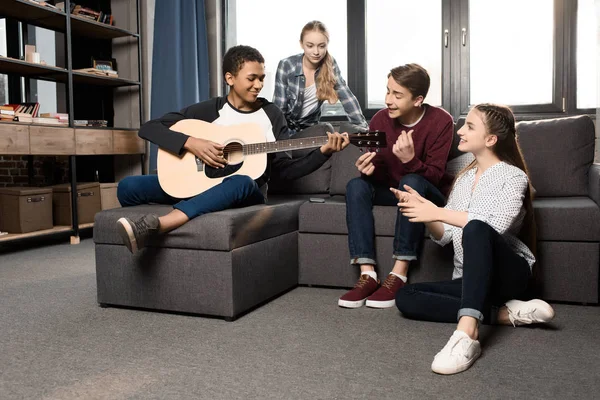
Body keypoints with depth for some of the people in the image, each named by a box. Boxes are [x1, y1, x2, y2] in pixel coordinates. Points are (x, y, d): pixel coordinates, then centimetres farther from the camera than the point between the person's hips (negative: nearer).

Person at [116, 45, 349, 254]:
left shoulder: (271, 115, 6)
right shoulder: (208, 110, 3)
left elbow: (283, 170, 2)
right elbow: (149, 128, -1)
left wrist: (323, 152, -11)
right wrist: (191, 143, -17)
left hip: (246, 192, -1)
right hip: (199, 183, 1)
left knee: (242, 183, -41)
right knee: (128, 187, -18)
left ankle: (155, 225, -52)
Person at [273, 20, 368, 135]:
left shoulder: (330, 65, -8)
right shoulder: (286, 66, -17)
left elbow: (347, 98, -10)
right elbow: (279, 107, -16)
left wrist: (363, 127, -18)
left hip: (310, 127, 4)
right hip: (286, 127, -4)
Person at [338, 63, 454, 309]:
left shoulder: (440, 121, -17)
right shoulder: (380, 119, -8)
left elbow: (435, 176, -20)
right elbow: (380, 174, -1)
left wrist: (410, 160, -39)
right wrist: (369, 168, -26)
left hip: (429, 193, -4)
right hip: (392, 189, 4)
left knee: (411, 182, -36)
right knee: (356, 185, -24)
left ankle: (399, 274, -33)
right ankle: (367, 274, -30)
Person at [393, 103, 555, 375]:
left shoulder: (513, 176, -4)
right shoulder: (464, 178, 15)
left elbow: (496, 226, -24)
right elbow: (443, 236, 9)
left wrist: (439, 212, -22)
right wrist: (425, 212, -10)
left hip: (508, 273, -6)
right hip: (470, 280, 6)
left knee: (475, 229, -37)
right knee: (405, 297, -17)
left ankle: (467, 333, -50)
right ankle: (503, 313, -20)